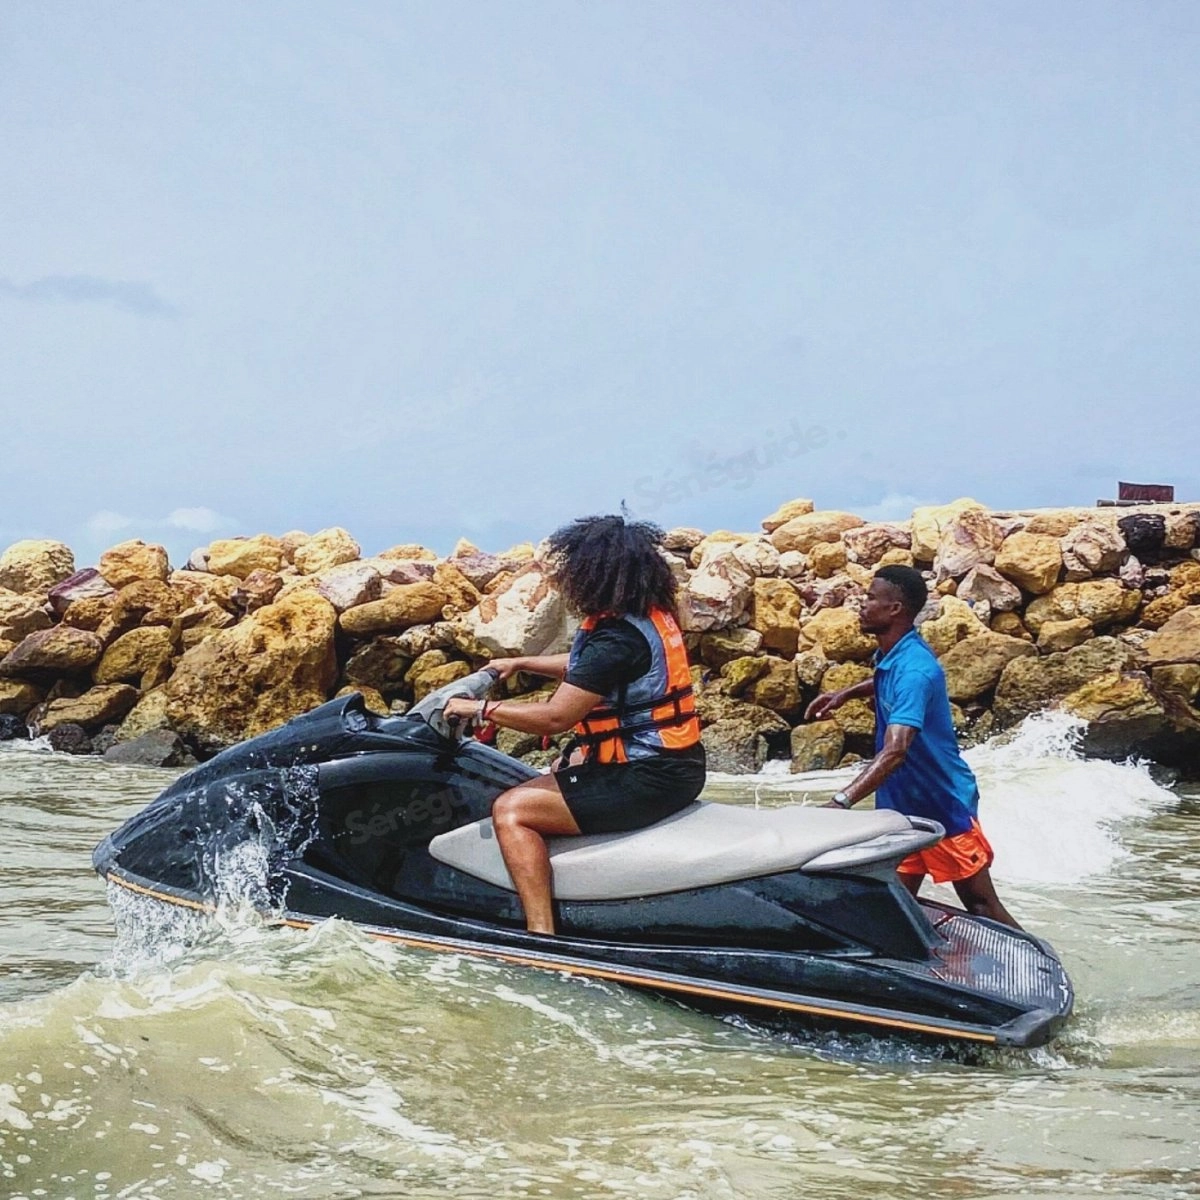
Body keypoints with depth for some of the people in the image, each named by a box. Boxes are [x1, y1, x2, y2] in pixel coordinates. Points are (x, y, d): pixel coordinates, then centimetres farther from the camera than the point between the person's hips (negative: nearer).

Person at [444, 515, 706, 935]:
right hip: (678, 765, 10)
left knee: (510, 810, -11)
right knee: (562, 767, 34)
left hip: (646, 781, -10)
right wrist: (520, 663, 27)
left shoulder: (617, 636, -22)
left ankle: (542, 935, -18)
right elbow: (583, 667, 26)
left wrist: (481, 708, -10)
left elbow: (554, 717, -22)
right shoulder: (650, 612, 7)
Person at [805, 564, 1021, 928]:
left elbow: (895, 750, -40)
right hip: (901, 803, 9)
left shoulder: (914, 669, -28)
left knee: (981, 906, 0)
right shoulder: (890, 656, 1)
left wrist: (842, 801, -49)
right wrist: (846, 693, 11)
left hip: (944, 804, -9)